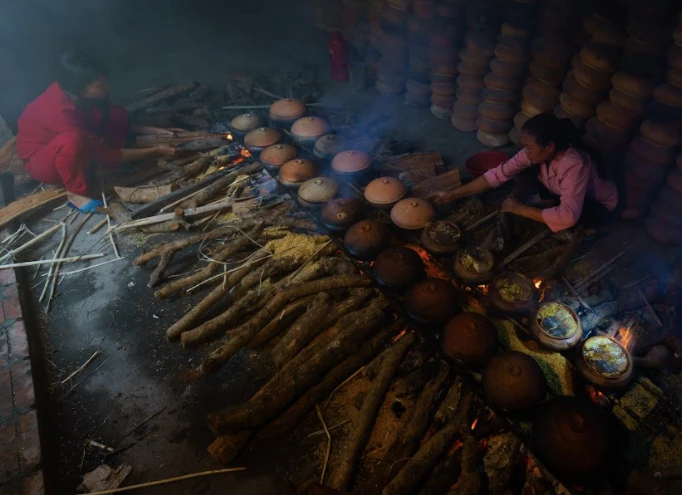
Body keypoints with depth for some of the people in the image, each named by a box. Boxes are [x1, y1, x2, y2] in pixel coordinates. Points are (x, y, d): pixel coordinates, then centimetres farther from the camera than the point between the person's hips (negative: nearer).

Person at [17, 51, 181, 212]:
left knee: (118, 115, -12)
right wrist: (157, 151, -27)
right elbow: (106, 154, -30)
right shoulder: (62, 112, -37)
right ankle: (76, 193, -20)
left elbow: (112, 122, 1)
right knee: (72, 140, -43)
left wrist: (153, 131, -10)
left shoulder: (73, 93, -16)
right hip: (40, 160, -7)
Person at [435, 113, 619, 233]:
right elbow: (499, 173, -22)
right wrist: (455, 194, -26)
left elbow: (568, 217, -49)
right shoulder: (536, 152, -23)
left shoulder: (574, 165, -42)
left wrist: (521, 209, -40)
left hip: (599, 204, -5)